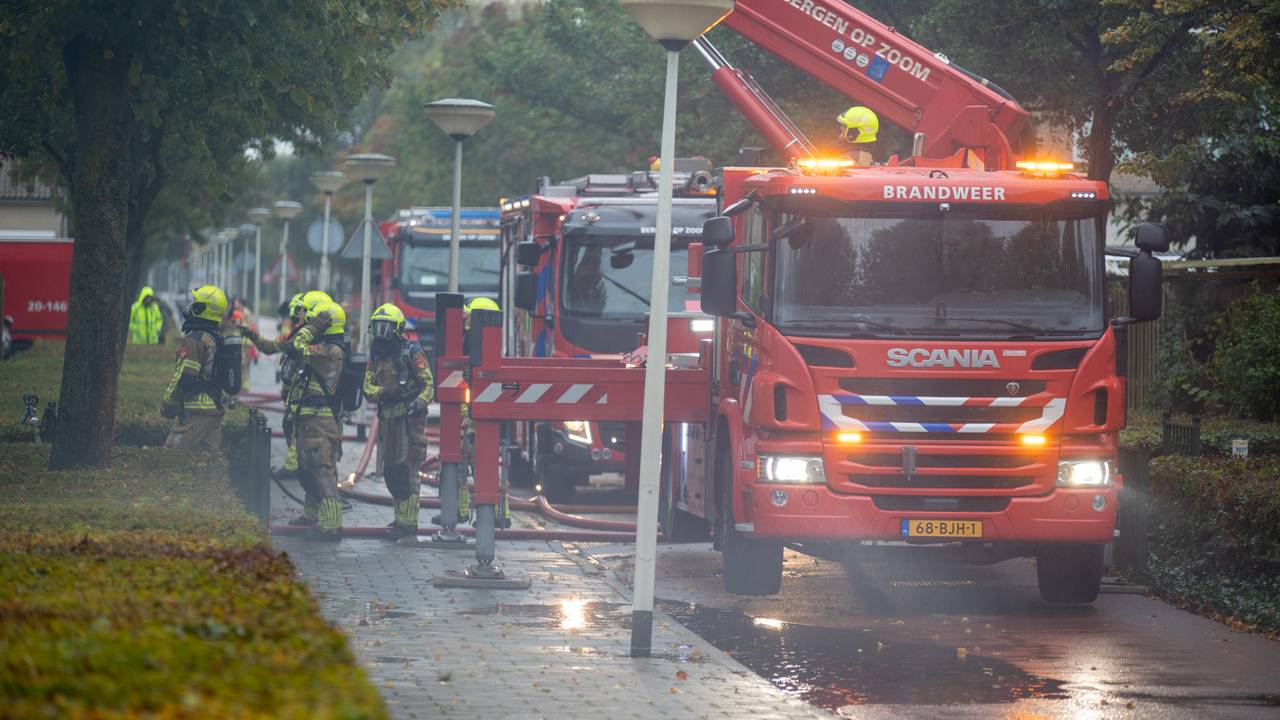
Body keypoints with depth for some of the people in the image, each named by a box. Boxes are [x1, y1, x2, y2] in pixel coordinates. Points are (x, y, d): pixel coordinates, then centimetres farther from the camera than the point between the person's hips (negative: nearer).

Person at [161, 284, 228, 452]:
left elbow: (183, 378, -17)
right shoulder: (217, 339, 15)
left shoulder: (194, 340, -15)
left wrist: (168, 405, -8)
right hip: (215, 409, 9)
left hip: (195, 412, -9)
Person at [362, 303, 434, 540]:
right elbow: (368, 388, 7)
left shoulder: (411, 352, -6)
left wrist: (419, 402, -25)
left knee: (406, 470, -10)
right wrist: (384, 392, -14)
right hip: (388, 419, 7)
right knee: (390, 471, 12)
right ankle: (403, 515, 24)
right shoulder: (376, 355, 13)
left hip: (410, 419, -7)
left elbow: (428, 383, -7)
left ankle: (408, 522, -9)